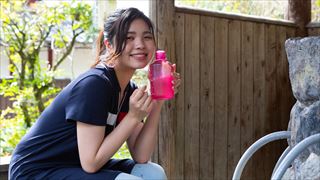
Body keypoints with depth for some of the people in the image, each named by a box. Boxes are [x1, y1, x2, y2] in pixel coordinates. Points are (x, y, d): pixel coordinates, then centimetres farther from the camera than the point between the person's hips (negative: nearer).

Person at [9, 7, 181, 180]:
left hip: (76, 166, 8)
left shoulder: (129, 90, 2)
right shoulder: (94, 84, -22)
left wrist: (157, 103, -10)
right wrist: (133, 117, -23)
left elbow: (140, 157, -3)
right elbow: (90, 163, -23)